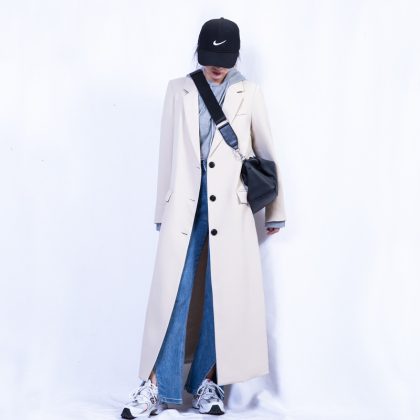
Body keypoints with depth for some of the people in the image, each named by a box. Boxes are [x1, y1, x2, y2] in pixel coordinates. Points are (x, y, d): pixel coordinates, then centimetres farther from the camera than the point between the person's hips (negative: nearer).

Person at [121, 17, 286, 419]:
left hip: (230, 204, 0)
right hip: (185, 201, 0)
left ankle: (208, 379, 15)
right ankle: (157, 385, 2)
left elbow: (267, 152, 11)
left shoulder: (249, 94, 8)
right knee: (171, 291, -4)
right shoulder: (178, 90, 9)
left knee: (224, 294, 3)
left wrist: (274, 211, 13)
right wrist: (162, 210, 10)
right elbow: (167, 153, 10)